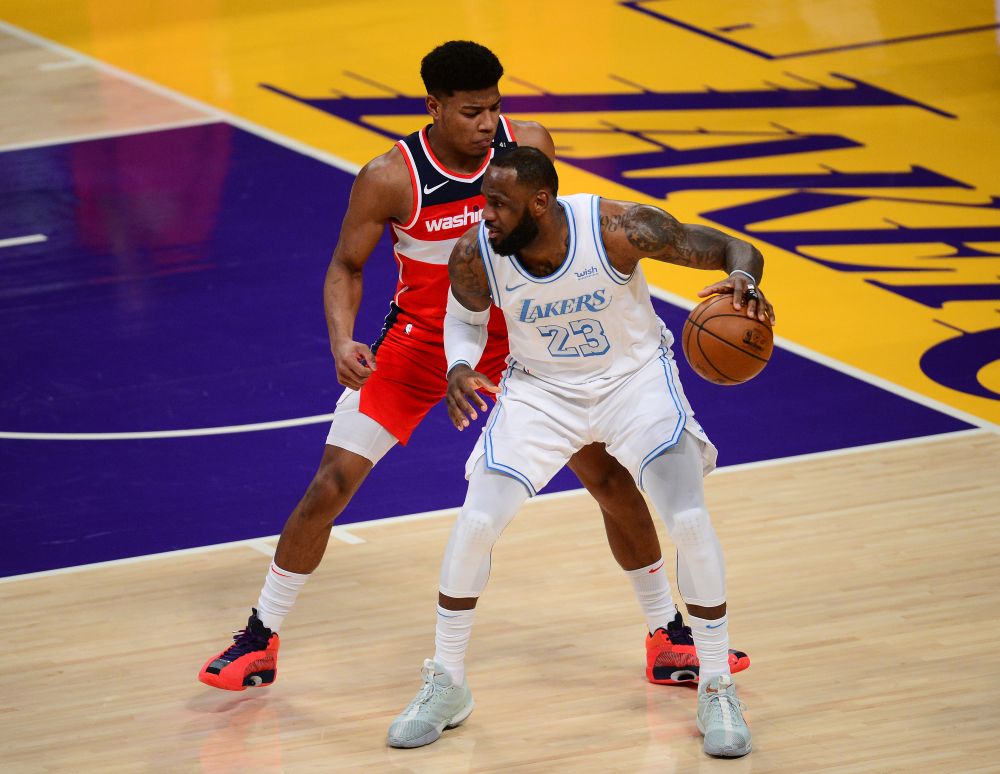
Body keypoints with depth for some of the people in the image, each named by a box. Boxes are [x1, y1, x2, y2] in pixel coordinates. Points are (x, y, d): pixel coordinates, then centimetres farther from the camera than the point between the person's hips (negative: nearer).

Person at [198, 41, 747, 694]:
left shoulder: (529, 145, -15)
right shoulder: (391, 180, -22)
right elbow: (346, 268, -9)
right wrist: (342, 342, -26)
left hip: (513, 339, 2)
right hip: (418, 343, -2)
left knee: (611, 476, -1)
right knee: (331, 485, -9)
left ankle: (669, 637, 14)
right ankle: (261, 640, 9)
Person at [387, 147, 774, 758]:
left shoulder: (619, 229, -31)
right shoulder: (475, 256, -23)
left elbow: (735, 250, -20)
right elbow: (466, 317, 1)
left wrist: (745, 281, -44)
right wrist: (460, 367, -21)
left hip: (634, 376, -2)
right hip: (541, 389, 2)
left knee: (691, 520, -17)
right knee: (475, 523, -10)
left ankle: (718, 691, 2)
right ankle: (446, 686, 11)